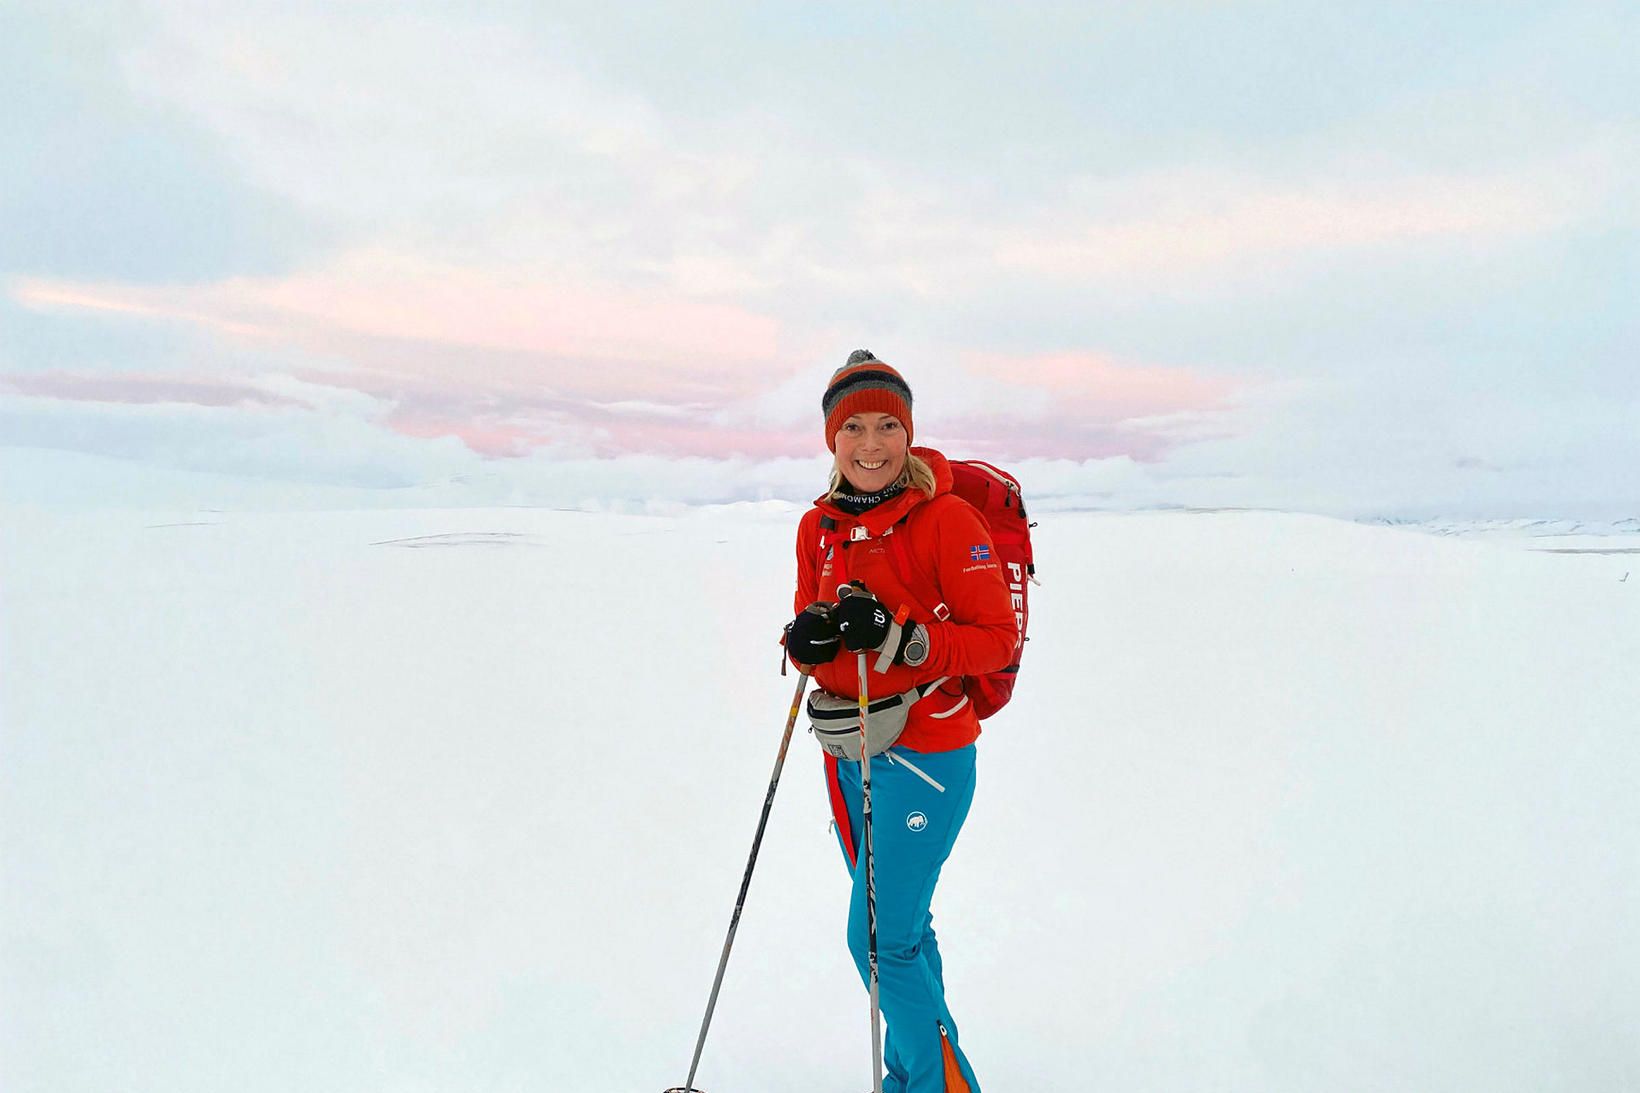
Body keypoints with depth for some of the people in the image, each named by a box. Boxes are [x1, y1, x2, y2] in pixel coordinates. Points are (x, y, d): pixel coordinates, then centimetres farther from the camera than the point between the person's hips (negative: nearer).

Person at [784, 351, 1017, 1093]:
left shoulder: (947, 519, -14)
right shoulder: (819, 526, 5)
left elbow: (997, 639, -14)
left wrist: (897, 637, -26)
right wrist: (806, 639, -10)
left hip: (924, 753, -6)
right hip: (847, 749, 6)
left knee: (881, 940, -5)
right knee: (901, 930, 19)